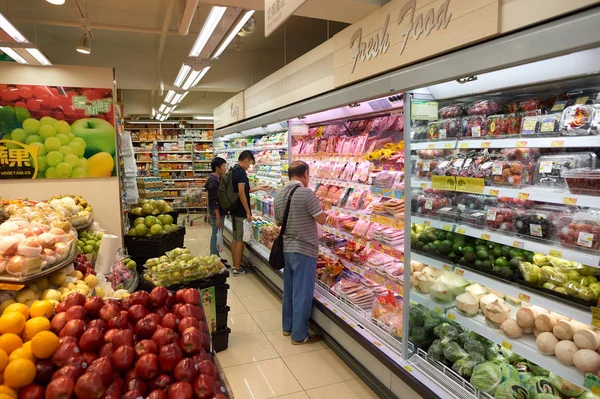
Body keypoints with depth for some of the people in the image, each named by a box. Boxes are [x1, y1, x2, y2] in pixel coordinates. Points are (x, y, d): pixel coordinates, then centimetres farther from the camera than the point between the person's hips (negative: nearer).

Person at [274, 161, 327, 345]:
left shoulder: (279, 195, 5)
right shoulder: (306, 193, -18)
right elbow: (321, 220, -13)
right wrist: (326, 213, 8)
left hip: (286, 248, 7)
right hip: (304, 249, -7)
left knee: (289, 289, 19)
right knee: (302, 293, 2)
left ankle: (287, 326, 32)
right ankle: (299, 335, 12)